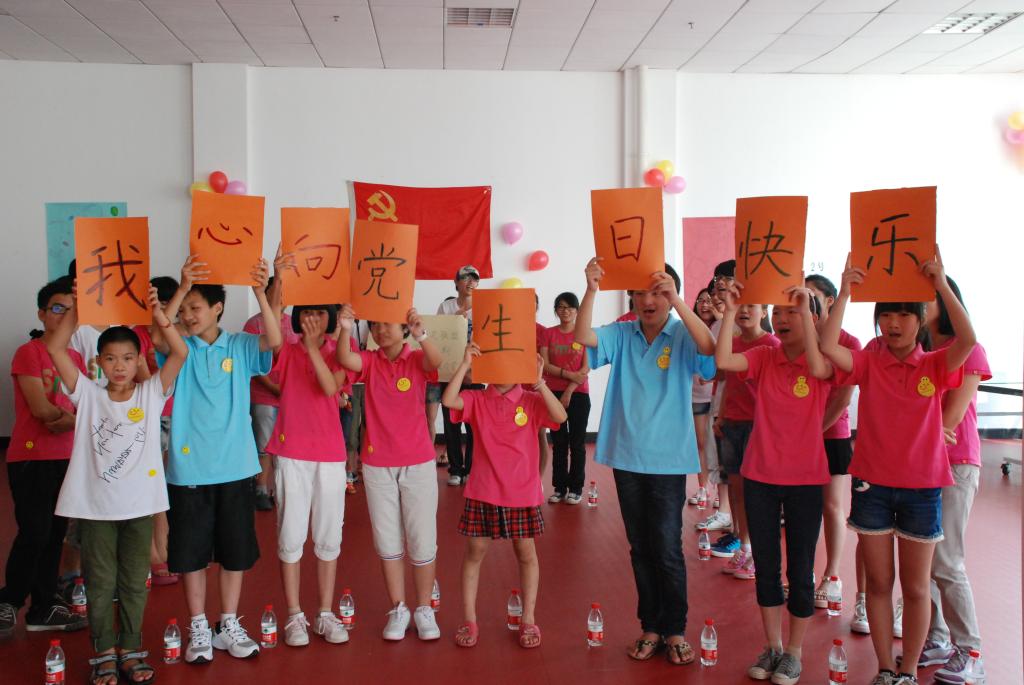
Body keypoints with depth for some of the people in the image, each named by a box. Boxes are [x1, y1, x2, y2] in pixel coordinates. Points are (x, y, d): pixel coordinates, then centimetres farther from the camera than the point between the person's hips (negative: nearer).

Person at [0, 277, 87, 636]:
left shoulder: (76, 357, 12)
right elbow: (40, 408, -15)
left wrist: (70, 420, -13)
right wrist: (74, 414, -3)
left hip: (65, 458, 6)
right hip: (30, 458, -6)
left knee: (55, 533, 10)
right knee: (35, 533, -7)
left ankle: (43, 608, 20)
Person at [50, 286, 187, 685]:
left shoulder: (152, 394, -1)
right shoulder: (88, 396, -1)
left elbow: (181, 353, -13)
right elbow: (55, 349, -11)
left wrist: (157, 314, -24)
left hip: (139, 504, 1)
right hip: (95, 506, 0)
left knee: (135, 583, 12)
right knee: (100, 584, 10)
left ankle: (130, 651, 26)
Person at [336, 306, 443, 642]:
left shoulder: (417, 359, -5)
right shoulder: (369, 361, -1)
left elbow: (436, 361, -29)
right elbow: (345, 360, -23)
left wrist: (420, 334, -49)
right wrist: (345, 331, -43)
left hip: (417, 463, -2)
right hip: (377, 465, 2)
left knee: (422, 541, 5)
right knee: (387, 541, 11)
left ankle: (424, 608, 21)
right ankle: (398, 608, 25)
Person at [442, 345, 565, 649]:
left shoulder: (531, 401, -4)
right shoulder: (477, 401, -2)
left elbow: (560, 416, -22)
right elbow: (448, 400, -20)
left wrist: (539, 383, -29)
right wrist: (465, 364, -24)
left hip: (522, 493, 0)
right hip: (483, 493, 1)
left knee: (526, 553, 10)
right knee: (475, 552, 8)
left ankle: (528, 620, 25)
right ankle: (469, 620, 22)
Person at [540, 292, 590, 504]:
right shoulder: (548, 333, 5)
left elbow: (586, 369, -5)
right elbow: (545, 365, -3)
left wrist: (569, 391, -11)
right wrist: (569, 374, -15)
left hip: (578, 394, -2)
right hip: (554, 393, 2)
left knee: (577, 443, 2)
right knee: (559, 443, 6)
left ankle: (576, 488, 9)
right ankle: (559, 487, 13)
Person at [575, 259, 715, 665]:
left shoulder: (684, 337, -5)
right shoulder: (621, 335, 2)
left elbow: (708, 349, -26)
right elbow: (583, 340, -15)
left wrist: (676, 300, -34)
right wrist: (591, 291, -29)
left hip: (668, 459, -3)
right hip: (626, 457, 3)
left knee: (667, 549, 1)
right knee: (640, 548, 13)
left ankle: (675, 629, 20)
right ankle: (650, 626, 27)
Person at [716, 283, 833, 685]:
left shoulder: (824, 360, -5)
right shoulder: (763, 358, 0)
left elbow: (817, 369, -30)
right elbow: (722, 361, -18)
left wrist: (806, 310, -31)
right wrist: (730, 311, -21)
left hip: (805, 479, -3)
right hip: (760, 476, 3)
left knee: (800, 568, 8)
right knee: (765, 565, 13)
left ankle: (794, 652, 25)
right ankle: (772, 647, 29)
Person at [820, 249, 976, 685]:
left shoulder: (935, 366, -1)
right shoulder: (868, 363, 0)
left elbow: (968, 339, -21)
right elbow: (827, 346, -18)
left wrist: (941, 284, -22)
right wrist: (845, 292, -19)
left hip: (921, 487, 0)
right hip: (872, 484, 1)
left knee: (915, 587, 10)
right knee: (879, 583, 11)